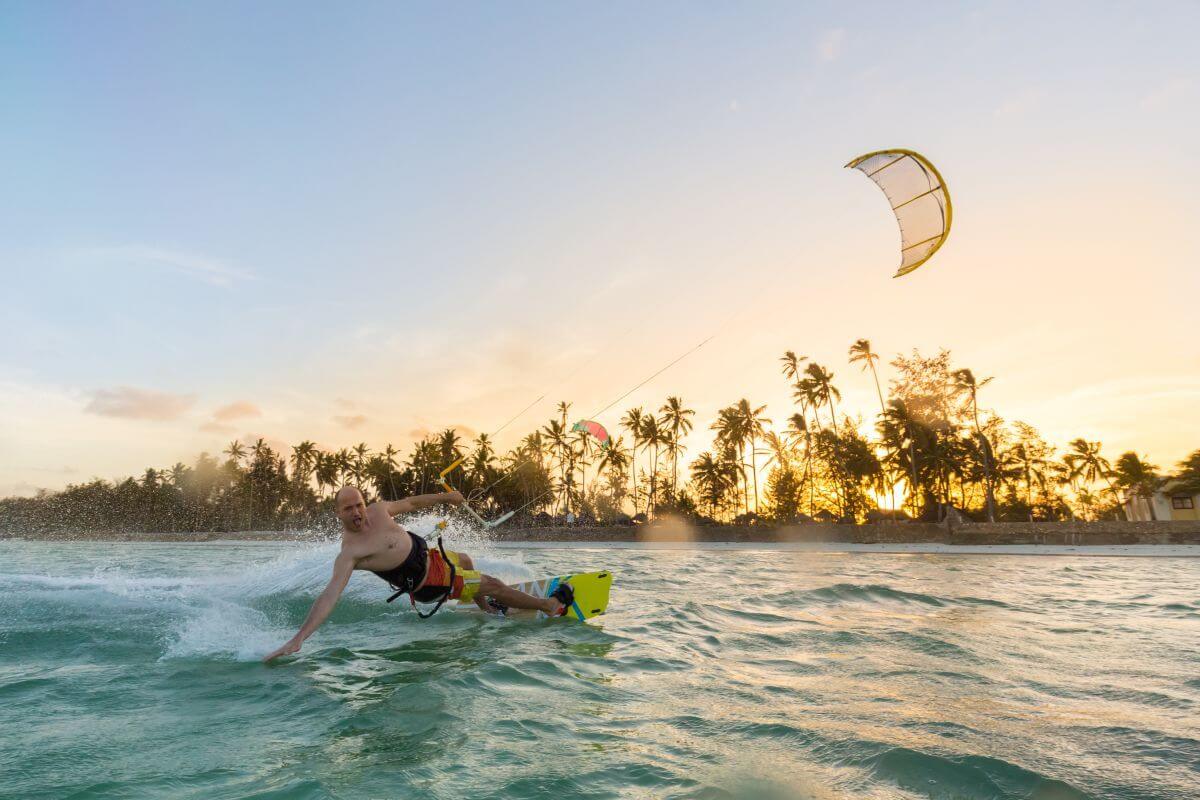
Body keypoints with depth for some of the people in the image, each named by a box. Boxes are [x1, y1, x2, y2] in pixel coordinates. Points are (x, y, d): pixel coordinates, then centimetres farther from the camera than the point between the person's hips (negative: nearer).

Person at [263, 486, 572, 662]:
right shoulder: (350, 552, -30)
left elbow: (409, 503, 8)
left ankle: (489, 608, 57)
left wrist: (443, 497, 19)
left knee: (466, 562, 34)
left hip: (428, 553, 8)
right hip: (427, 581, -8)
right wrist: (298, 638, -48)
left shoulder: (378, 510, -9)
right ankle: (549, 606, 20)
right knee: (491, 584, 1)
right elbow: (331, 594, -38)